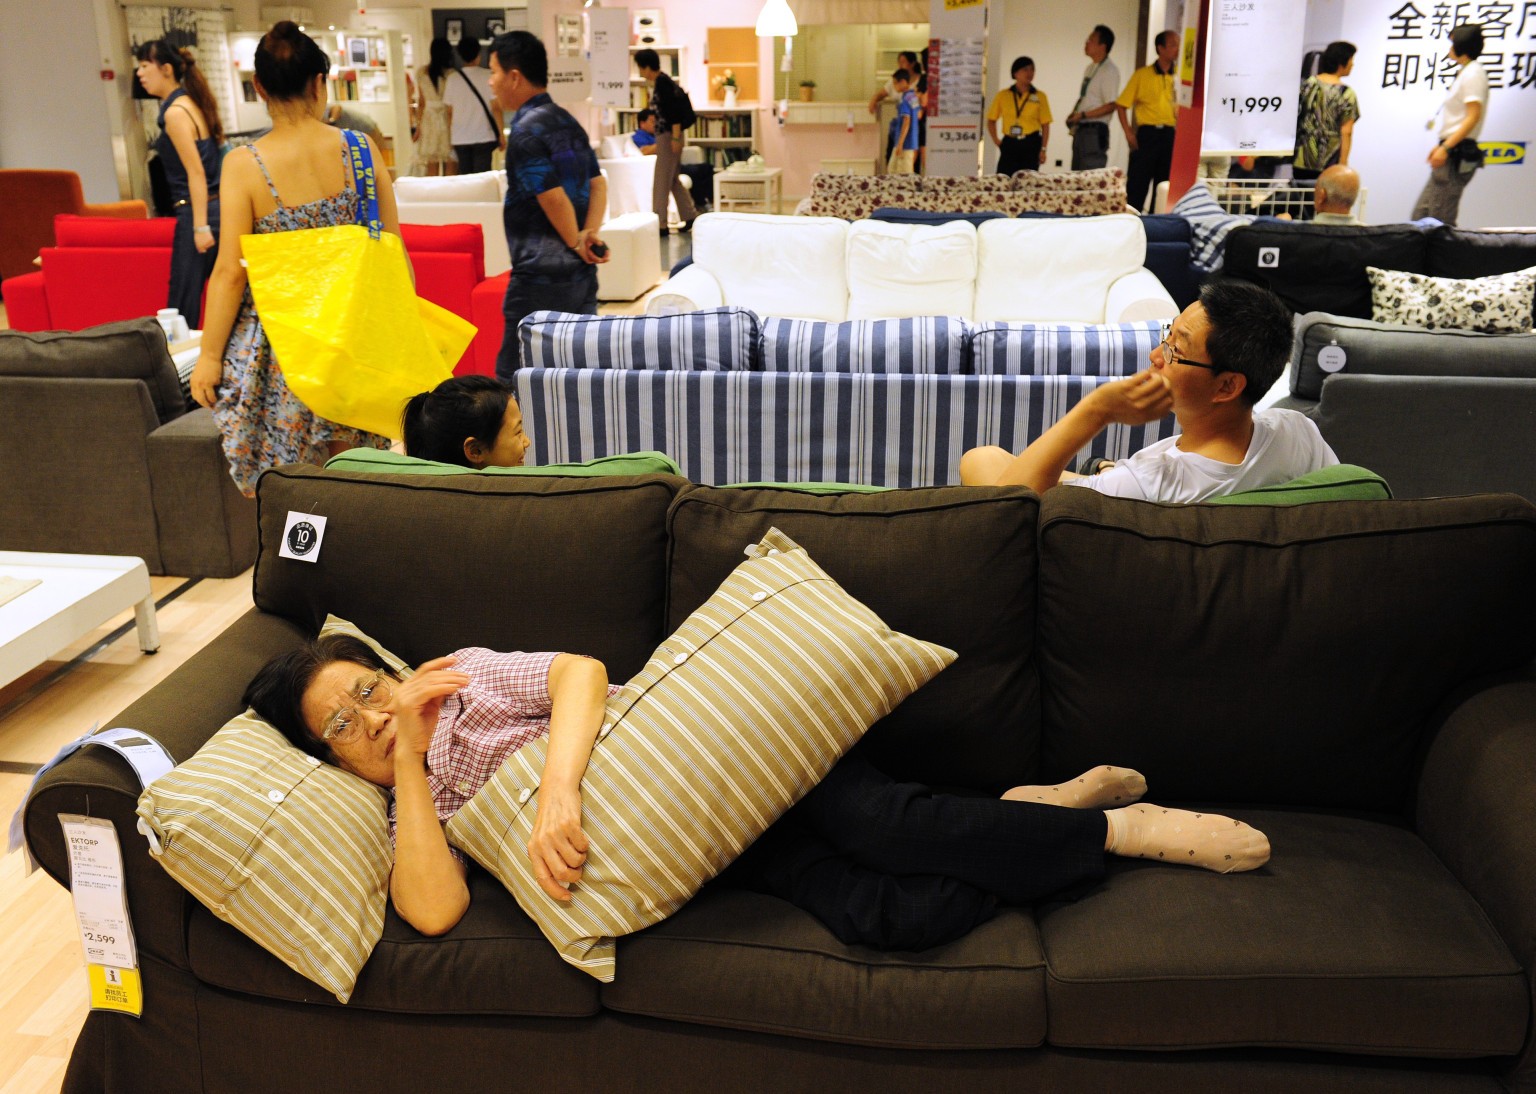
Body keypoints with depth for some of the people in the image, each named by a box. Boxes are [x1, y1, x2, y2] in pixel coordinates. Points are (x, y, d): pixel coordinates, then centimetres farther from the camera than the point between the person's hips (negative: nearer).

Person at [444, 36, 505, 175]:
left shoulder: (453, 78, 2)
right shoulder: (488, 76, -6)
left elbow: (449, 111, 6)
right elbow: (496, 108, -8)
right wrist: (501, 134, 0)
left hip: (460, 138, 3)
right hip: (483, 137, -3)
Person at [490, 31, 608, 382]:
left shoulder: (525, 131, -13)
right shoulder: (567, 122, 13)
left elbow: (553, 197, -18)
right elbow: (598, 184, 12)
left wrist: (576, 244, -5)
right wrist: (590, 234, -1)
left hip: (541, 276, -9)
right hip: (582, 274, 9)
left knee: (513, 376, -3)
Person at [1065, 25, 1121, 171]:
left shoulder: (1109, 70, -10)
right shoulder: (1089, 68, 17)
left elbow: (1110, 106, -15)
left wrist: (1083, 115, -18)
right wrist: (1073, 116, 3)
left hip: (1095, 131, -9)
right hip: (1081, 130, 9)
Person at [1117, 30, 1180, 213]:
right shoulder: (1142, 74, 1)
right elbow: (1121, 104, 2)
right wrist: (1129, 133, -6)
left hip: (1170, 135, 3)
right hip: (1147, 133, -3)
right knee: (1137, 184, -4)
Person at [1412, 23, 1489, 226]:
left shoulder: (1473, 73, -10)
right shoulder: (1466, 72, 19)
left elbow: (1473, 117, -18)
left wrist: (1446, 148, -22)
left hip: (1458, 153, -10)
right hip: (1453, 151, 10)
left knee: (1439, 220, -11)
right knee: (1421, 214, 9)